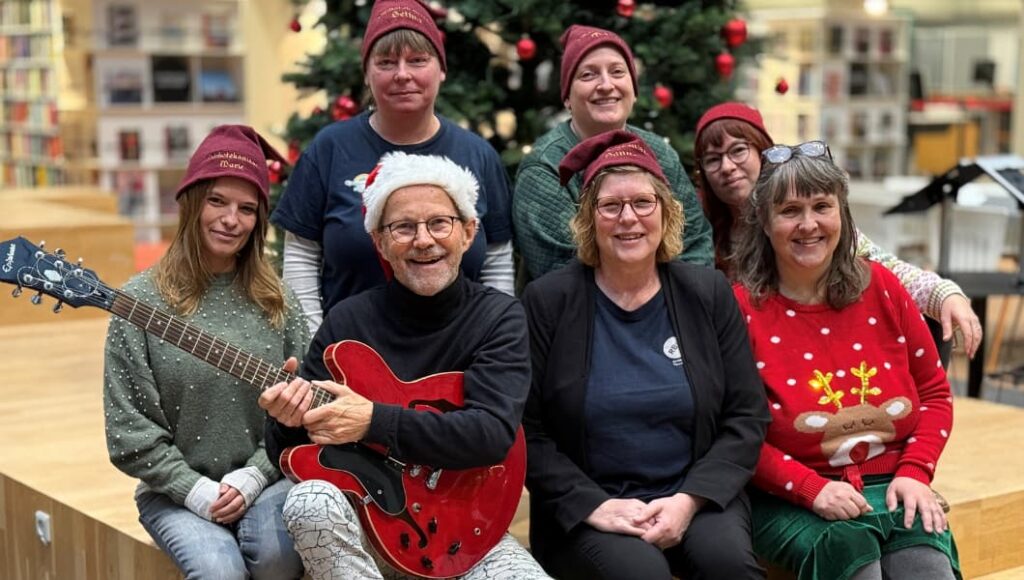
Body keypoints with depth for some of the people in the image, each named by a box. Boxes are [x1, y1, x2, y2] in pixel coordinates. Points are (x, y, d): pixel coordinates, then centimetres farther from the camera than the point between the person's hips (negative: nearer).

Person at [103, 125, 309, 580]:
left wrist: (252, 478, -9)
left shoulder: (277, 303, 3)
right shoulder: (142, 301, -6)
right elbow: (129, 431, -6)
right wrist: (196, 490, -12)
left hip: (263, 479, 2)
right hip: (177, 490, -2)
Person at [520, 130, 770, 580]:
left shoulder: (708, 294, 6)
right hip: (585, 513, -2)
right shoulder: (547, 302, -1)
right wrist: (594, 505, -15)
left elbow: (747, 417, 4)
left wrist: (688, 500, -10)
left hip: (696, 499, 2)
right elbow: (527, 432, -3)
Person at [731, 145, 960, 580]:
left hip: (891, 489, 3)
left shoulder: (881, 288, 6)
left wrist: (915, 473, -3)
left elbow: (934, 391, 13)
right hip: (791, 502, -3)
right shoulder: (741, 308, -6)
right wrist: (811, 489, -18)